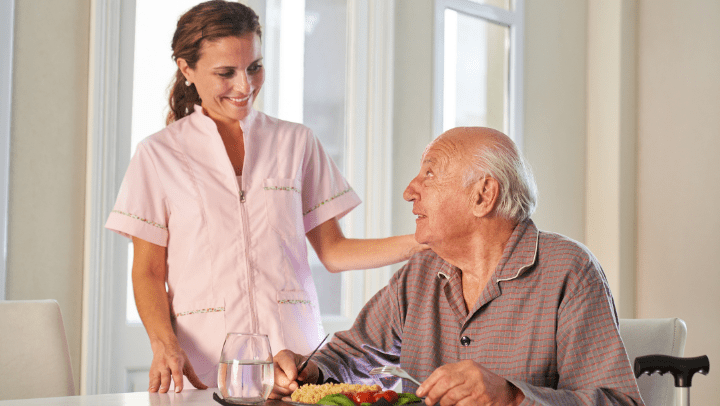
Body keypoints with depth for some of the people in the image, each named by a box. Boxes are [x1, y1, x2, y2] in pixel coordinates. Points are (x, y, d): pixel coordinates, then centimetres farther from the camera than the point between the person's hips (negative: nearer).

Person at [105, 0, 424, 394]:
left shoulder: (296, 143, 11)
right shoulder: (159, 154, 6)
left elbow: (332, 251, 11)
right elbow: (148, 271, 4)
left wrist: (419, 243, -3)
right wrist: (164, 344, -13)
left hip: (294, 348, 2)